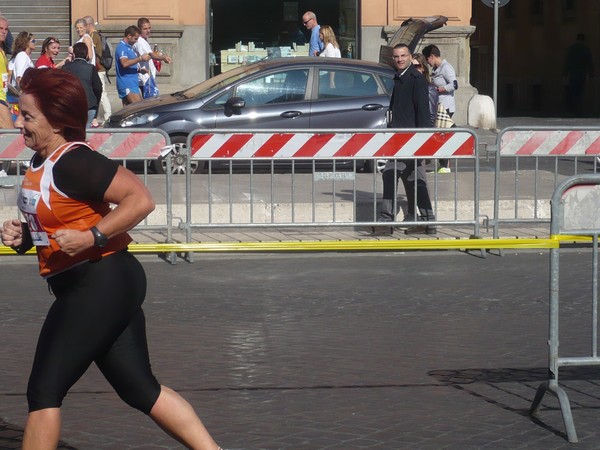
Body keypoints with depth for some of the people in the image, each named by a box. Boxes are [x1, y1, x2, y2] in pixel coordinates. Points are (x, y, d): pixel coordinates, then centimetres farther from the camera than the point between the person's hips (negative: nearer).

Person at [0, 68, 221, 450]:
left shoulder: (73, 163, -19)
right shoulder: (41, 162, 11)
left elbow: (141, 199, -24)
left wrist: (92, 237, -26)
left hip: (100, 286, -10)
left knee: (44, 392, -4)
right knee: (143, 391, 12)